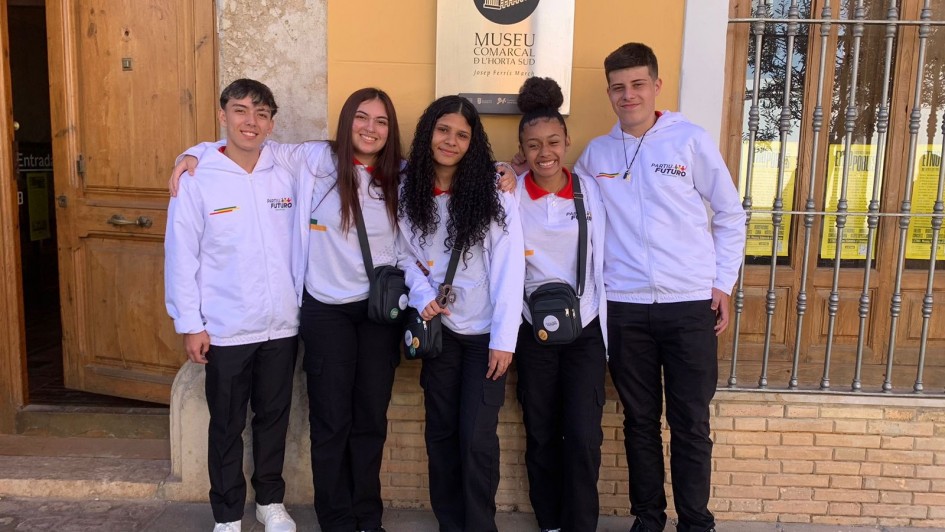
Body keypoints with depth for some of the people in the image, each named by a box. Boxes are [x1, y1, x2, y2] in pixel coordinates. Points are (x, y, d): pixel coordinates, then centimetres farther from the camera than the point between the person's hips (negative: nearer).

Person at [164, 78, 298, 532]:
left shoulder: (286, 177, 1)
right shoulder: (198, 180, -7)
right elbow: (181, 256, -6)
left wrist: (300, 307, 4)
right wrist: (190, 324, -7)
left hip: (282, 326, 3)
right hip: (226, 330, -3)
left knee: (274, 417, 16)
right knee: (227, 426, 11)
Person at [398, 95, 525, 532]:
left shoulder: (493, 192, -10)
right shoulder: (408, 193, 0)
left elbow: (509, 267, -12)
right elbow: (407, 255, 5)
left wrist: (504, 338, -15)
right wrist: (422, 296, -14)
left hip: (485, 331, -3)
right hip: (439, 328, 3)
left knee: (477, 436, -3)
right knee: (441, 431, 10)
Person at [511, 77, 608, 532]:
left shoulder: (590, 189, -1)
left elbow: (601, 260, 3)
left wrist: (608, 328, 3)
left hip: (586, 328, 0)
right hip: (534, 329, 0)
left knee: (583, 438, -3)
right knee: (541, 436, 12)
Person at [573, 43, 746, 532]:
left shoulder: (691, 139, 0)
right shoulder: (596, 152, 7)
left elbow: (730, 214, 5)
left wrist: (723, 283, 1)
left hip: (691, 304, -2)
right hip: (624, 307, 2)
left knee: (691, 424, 4)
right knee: (640, 420, 12)